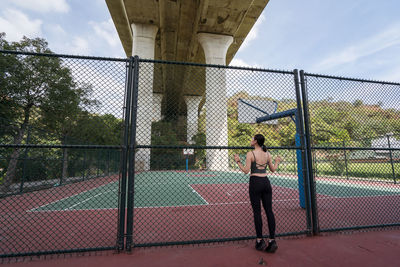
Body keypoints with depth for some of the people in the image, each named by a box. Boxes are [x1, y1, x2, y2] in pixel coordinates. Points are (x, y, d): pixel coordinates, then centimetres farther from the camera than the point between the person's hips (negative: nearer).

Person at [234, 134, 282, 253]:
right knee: (269, 211, 8)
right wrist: (277, 162, 32)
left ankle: (260, 241, 12)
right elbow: (273, 169, 14)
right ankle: (272, 240, 13)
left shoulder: (250, 154, -9)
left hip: (255, 182, -5)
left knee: (257, 212, 4)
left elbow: (246, 171, -11)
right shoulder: (267, 154, 7)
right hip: (266, 182, 5)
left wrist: (238, 162, 1)